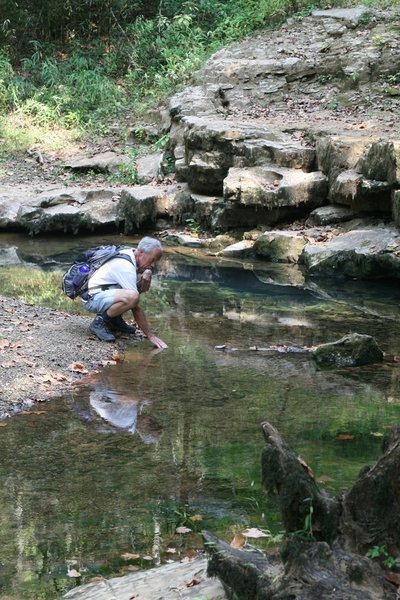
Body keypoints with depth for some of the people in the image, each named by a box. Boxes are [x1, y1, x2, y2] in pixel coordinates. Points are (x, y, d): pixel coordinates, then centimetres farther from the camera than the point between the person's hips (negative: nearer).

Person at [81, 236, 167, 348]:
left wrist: (148, 272, -6)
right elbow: (136, 308, -25)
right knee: (131, 297, -36)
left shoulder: (129, 253, 0)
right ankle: (100, 322, -11)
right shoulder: (126, 267, -26)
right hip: (92, 298, -10)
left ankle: (115, 319, 10)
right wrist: (150, 336, -22)